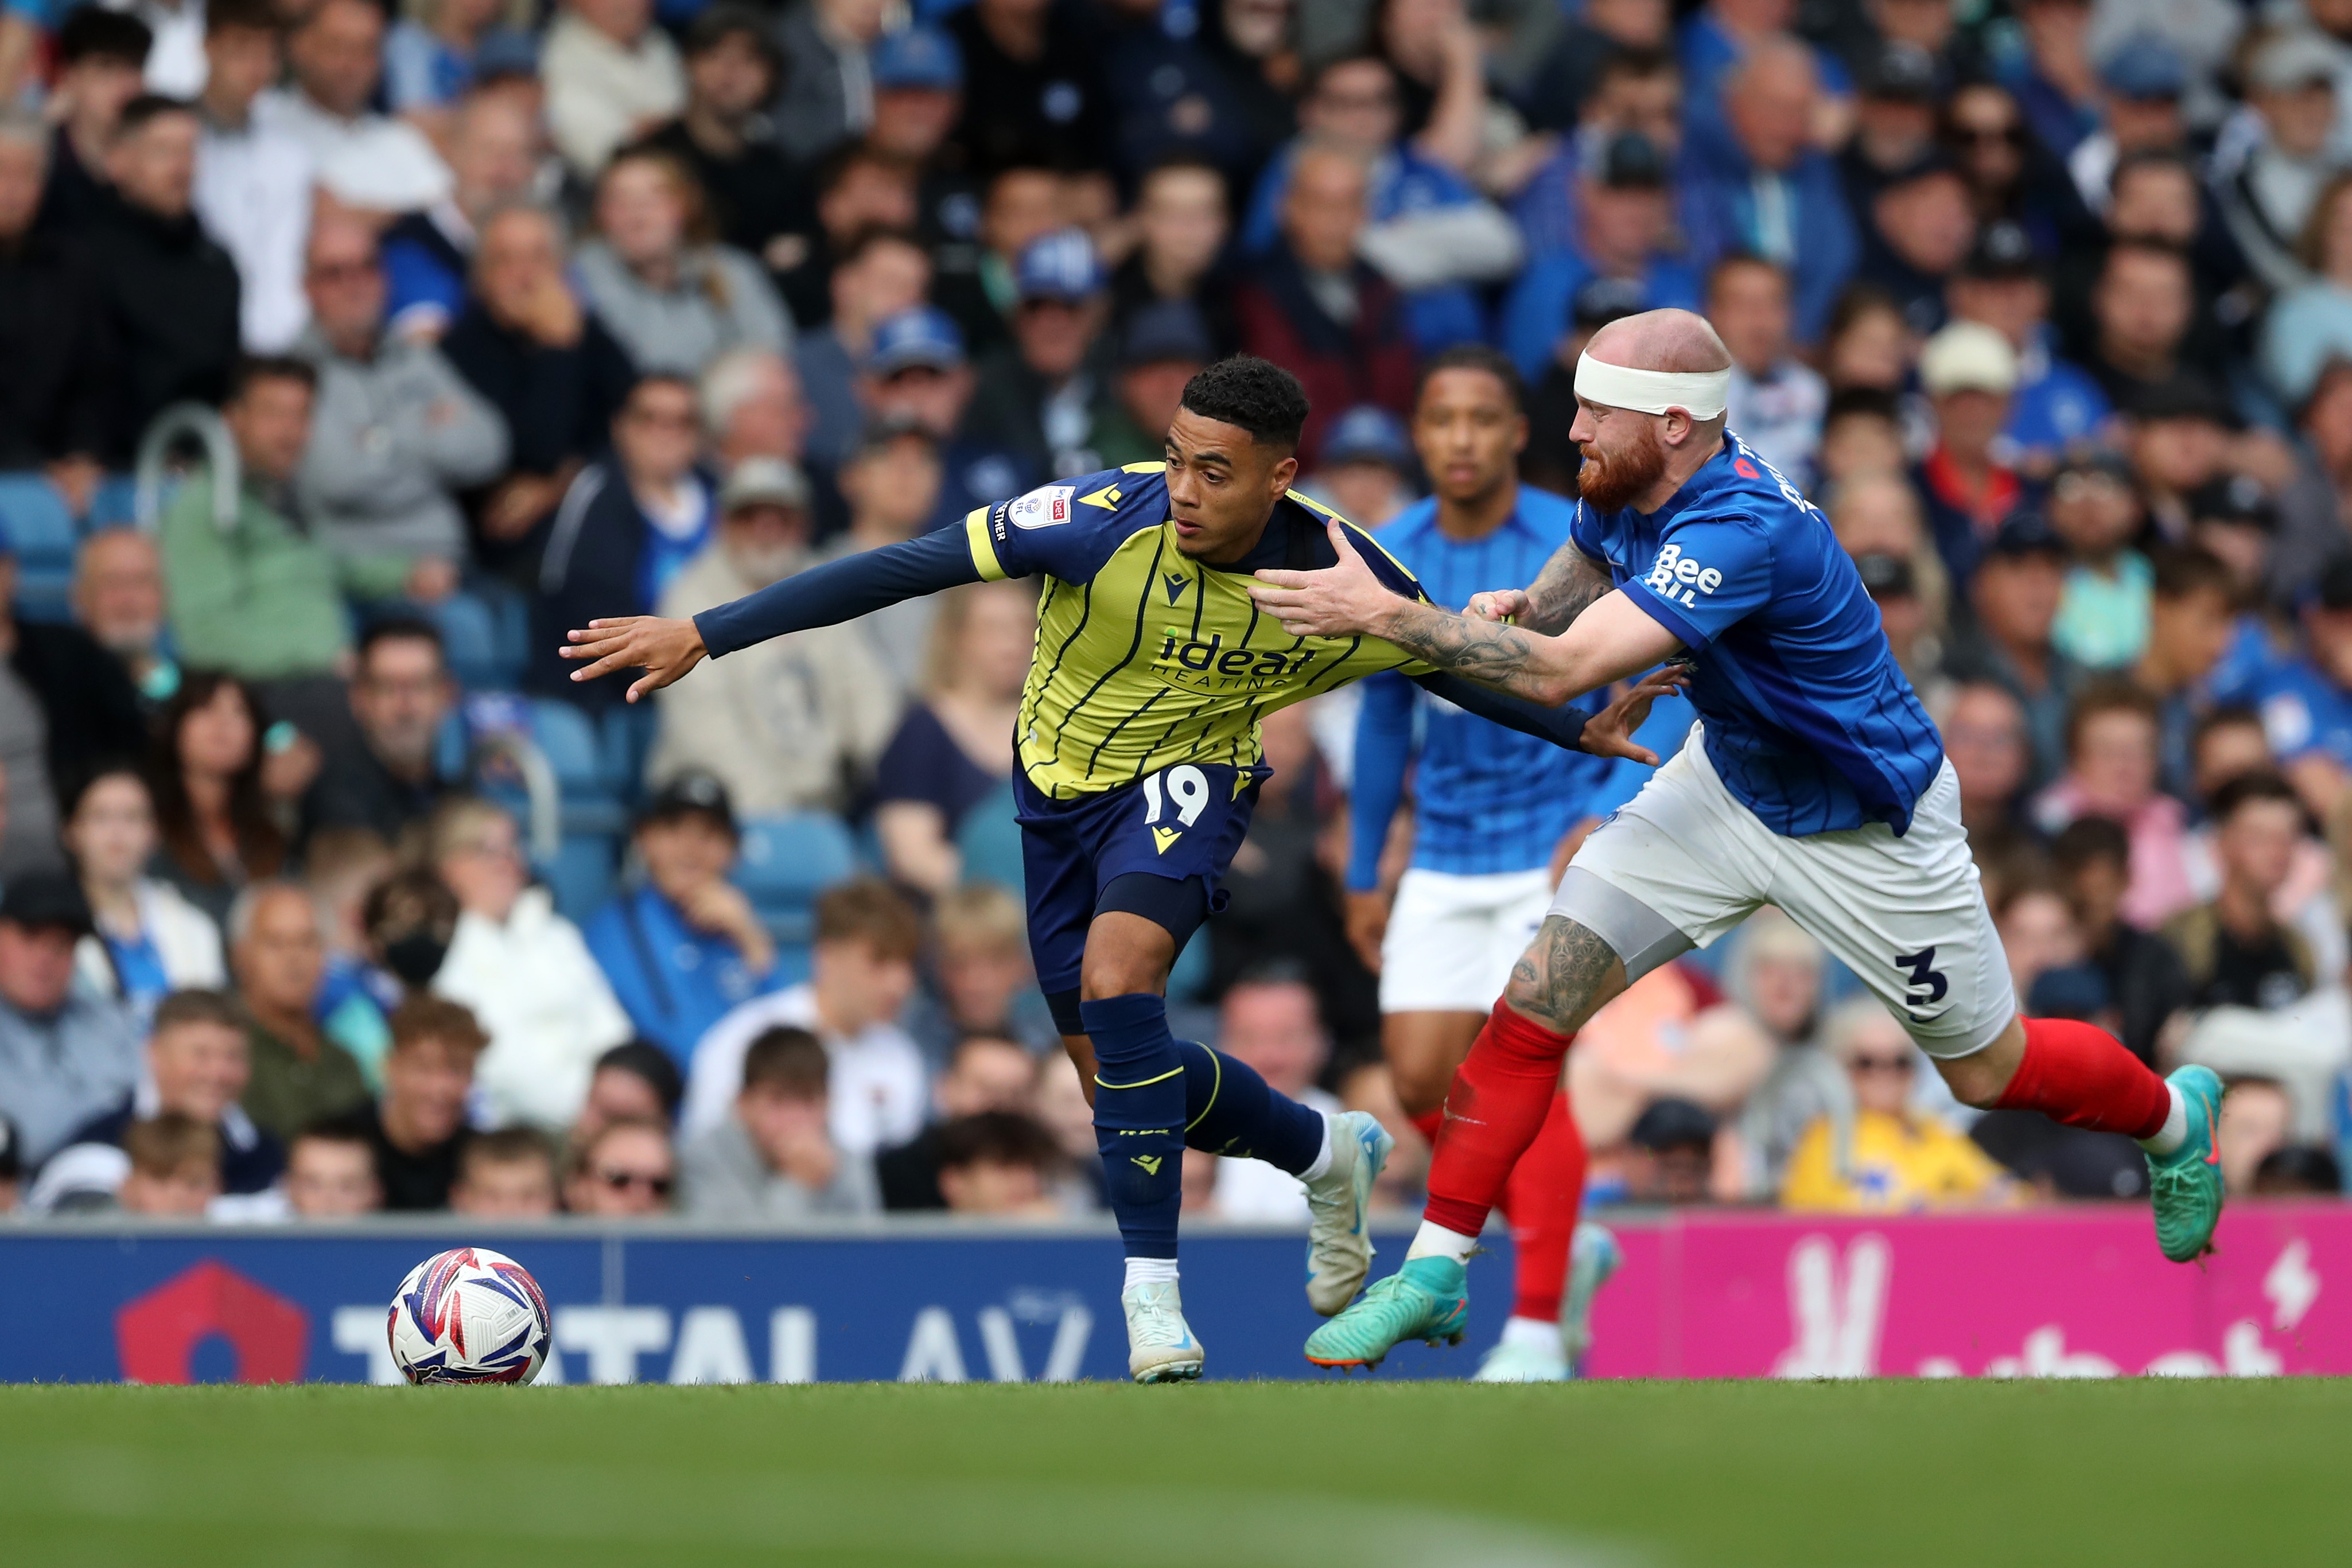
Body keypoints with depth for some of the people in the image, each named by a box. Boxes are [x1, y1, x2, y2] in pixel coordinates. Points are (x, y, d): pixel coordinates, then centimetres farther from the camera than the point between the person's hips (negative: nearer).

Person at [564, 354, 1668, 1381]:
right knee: (1115, 1072, 8)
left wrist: (1582, 729, 0)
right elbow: (898, 571, -28)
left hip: (1186, 786, -2)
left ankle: (1151, 1279, -21)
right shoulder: (1102, 522, -27)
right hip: (1060, 790, 2)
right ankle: (1327, 1155, 36)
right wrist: (704, 636, -31)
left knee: (1116, 979, -31)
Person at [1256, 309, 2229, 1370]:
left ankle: (2172, 1117, 44)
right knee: (1539, 997, -9)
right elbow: (1586, 566, 12)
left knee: (1989, 1071, 12)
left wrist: (1387, 615, -44)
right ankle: (1433, 1273, -2)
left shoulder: (1740, 528, -39)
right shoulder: (1626, 490, -13)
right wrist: (1524, 605, -12)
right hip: (1728, 783, 7)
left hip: (1864, 830, -7)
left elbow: (1563, 671, -46)